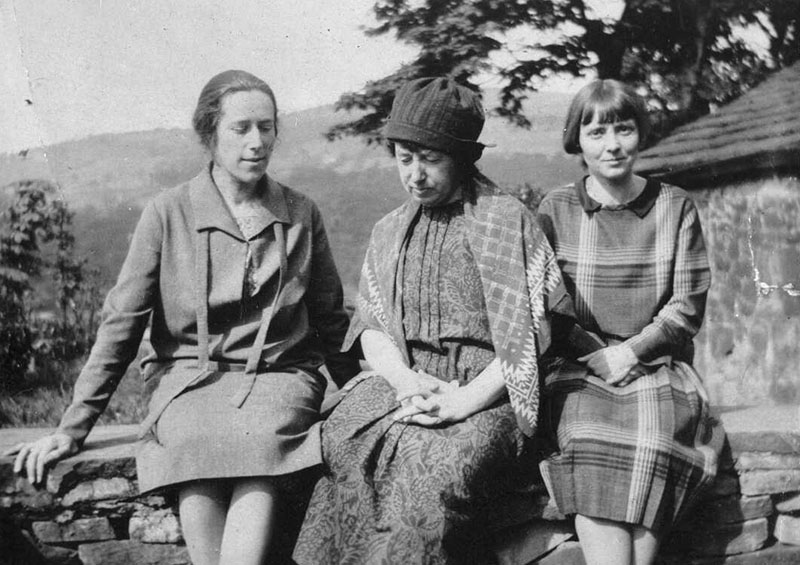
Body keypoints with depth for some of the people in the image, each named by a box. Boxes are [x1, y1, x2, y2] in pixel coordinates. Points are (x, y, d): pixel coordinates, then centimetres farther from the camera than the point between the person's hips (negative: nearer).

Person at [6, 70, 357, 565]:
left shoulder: (302, 215, 9)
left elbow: (330, 323, 18)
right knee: (196, 446, -30)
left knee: (260, 441, -31)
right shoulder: (168, 213, 3)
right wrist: (73, 428, 0)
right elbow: (121, 324, 3)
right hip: (188, 378, 0)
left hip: (280, 377, 1)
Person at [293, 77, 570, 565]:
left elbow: (529, 338, -5)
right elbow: (371, 323, 14)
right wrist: (404, 379, -8)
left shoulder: (507, 220, 2)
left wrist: (464, 401, -16)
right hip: (401, 381, 4)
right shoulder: (389, 231, 20)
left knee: (437, 469, -33)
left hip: (483, 393, -4)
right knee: (341, 444, -26)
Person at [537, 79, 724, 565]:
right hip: (579, 372, 0)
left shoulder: (675, 208, 8)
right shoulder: (556, 210, 7)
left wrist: (629, 352, -10)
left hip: (658, 367, 1)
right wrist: (593, 354, -10)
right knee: (591, 441, -31)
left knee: (654, 436, -31)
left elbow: (687, 308, 3)